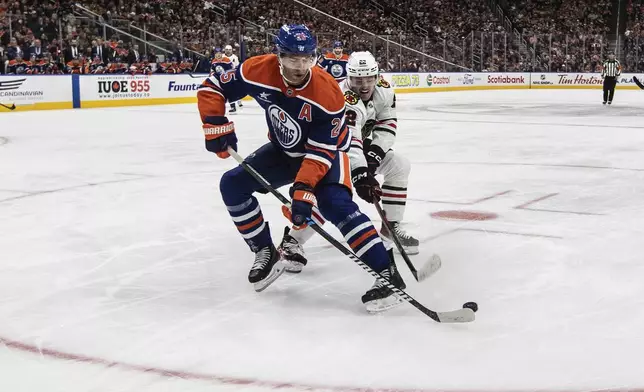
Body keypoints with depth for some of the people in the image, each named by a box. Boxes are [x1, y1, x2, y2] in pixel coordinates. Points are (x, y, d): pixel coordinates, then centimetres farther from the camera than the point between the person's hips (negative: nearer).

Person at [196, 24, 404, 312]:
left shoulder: (328, 93, -32)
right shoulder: (258, 71, -23)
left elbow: (321, 152, -30)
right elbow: (212, 88, -10)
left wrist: (303, 191, -39)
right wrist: (216, 126, -23)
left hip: (326, 150, -5)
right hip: (283, 150, 5)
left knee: (335, 204, -29)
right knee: (232, 184, -6)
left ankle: (387, 274, -27)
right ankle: (265, 254, 7)